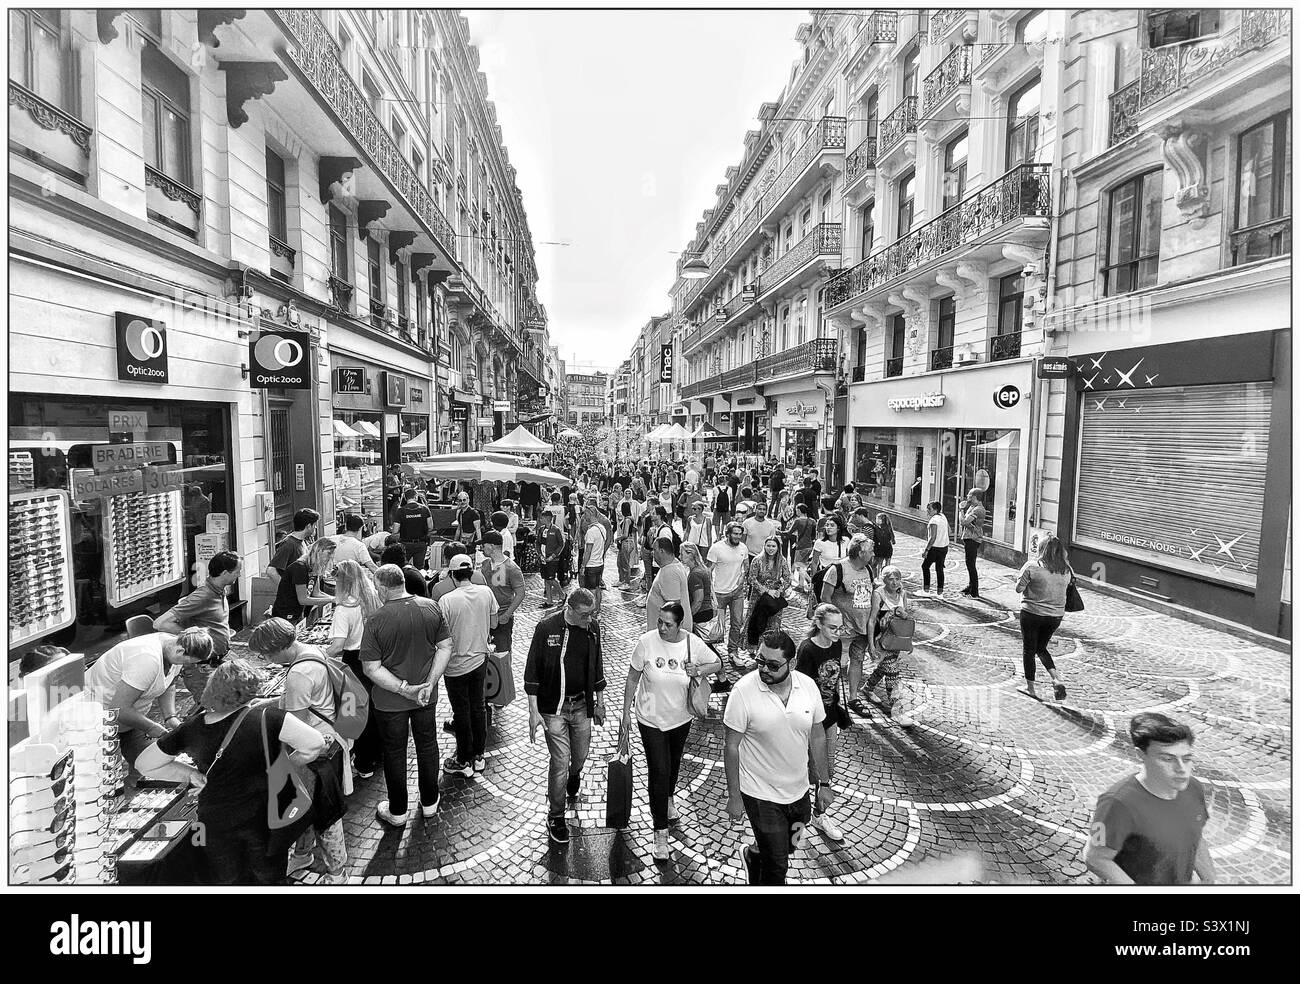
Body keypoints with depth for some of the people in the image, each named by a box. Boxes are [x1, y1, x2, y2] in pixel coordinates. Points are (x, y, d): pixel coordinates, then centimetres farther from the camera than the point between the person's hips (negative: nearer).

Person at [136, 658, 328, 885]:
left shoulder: (192, 728, -7)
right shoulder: (265, 716, -20)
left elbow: (145, 764, 6)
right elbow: (314, 743, -25)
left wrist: (192, 775, 9)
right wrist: (289, 764, -6)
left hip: (214, 822, 3)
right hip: (261, 818, -3)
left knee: (227, 881, 26)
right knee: (269, 877, 21)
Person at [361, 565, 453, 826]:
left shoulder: (376, 621, -21)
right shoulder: (431, 608, -11)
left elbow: (371, 668, -20)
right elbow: (446, 647, -8)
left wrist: (404, 689, -19)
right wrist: (430, 683, -9)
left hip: (390, 701, -3)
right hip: (427, 696, 3)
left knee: (394, 753, 16)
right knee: (427, 745, 21)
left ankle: (397, 812, 33)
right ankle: (429, 803, 38)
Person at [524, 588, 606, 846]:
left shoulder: (593, 627, -3)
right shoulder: (546, 628, -16)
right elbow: (532, 670, -10)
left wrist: (599, 701, 14)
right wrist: (533, 711, -12)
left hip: (582, 705, 4)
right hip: (553, 707, -4)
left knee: (580, 756, 16)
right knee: (560, 762, -2)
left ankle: (574, 777, 51)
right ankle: (555, 816, 18)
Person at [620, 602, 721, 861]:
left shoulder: (693, 644, -16)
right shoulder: (647, 642, -20)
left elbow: (717, 663, 2)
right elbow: (632, 679, -9)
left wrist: (699, 669, -19)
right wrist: (626, 714, -6)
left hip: (681, 718, 3)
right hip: (651, 720, -2)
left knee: (673, 764, 24)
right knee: (659, 771, -3)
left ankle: (668, 799, 55)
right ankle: (661, 832, 12)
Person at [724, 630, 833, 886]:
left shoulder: (808, 686, -11)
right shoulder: (744, 691, -23)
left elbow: (817, 736, 3)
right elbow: (732, 746, -14)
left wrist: (824, 783, 7)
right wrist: (733, 796, -10)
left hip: (798, 790, 5)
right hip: (761, 794, -4)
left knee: (789, 846, 25)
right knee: (777, 866, 7)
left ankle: (753, 855, 55)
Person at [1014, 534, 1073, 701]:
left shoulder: (1032, 566, -16)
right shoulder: (1066, 570, -1)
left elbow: (1018, 589, -11)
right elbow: (1066, 587, 11)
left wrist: (1019, 578, 7)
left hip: (1032, 613, -5)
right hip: (1056, 615, 5)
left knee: (1029, 650, 11)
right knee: (1041, 648, 23)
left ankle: (1030, 687, 18)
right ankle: (1057, 678, 5)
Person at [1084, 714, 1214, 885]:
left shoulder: (1194, 789, -12)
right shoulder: (1120, 802, -34)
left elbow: (1196, 839, 6)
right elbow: (1096, 859, -24)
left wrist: (1209, 881, 1)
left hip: (1182, 883, 6)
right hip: (1133, 883, -6)